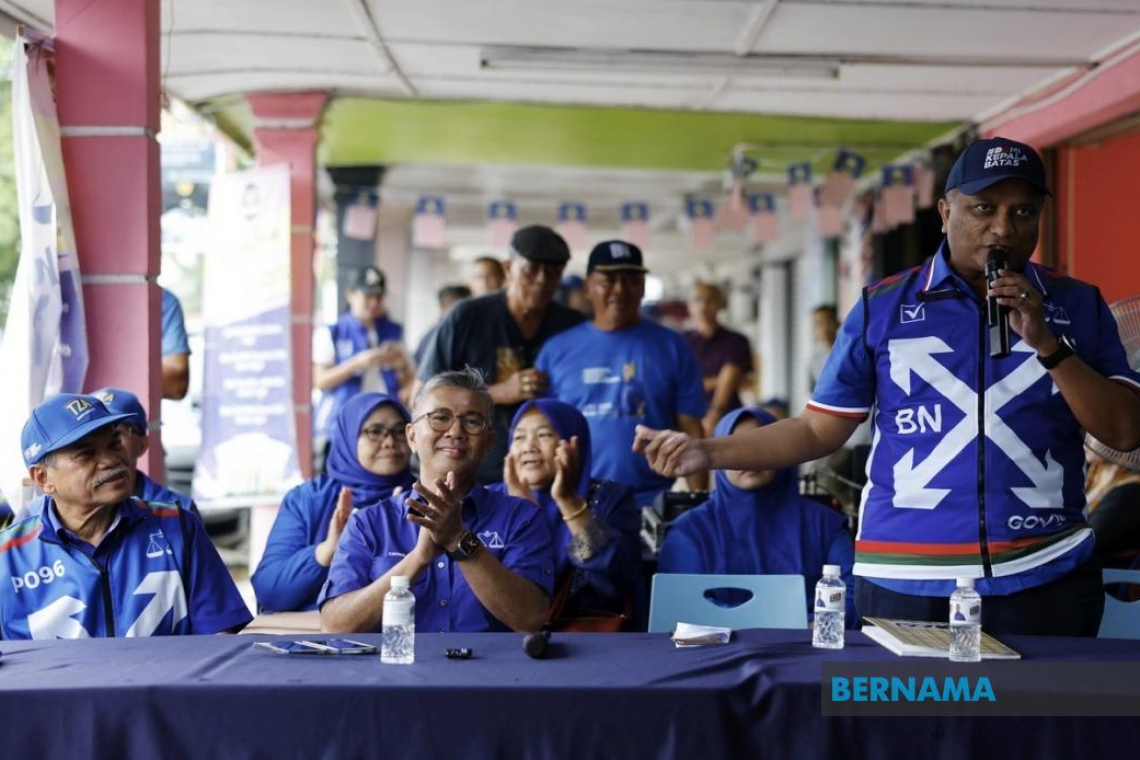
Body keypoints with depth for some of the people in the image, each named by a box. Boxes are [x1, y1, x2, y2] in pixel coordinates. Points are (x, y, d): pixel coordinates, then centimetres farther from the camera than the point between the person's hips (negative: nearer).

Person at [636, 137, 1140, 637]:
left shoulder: (1077, 306, 5)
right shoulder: (884, 307, 3)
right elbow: (819, 429, 5)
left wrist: (1047, 343, -13)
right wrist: (709, 453, -7)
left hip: (1046, 579, 1)